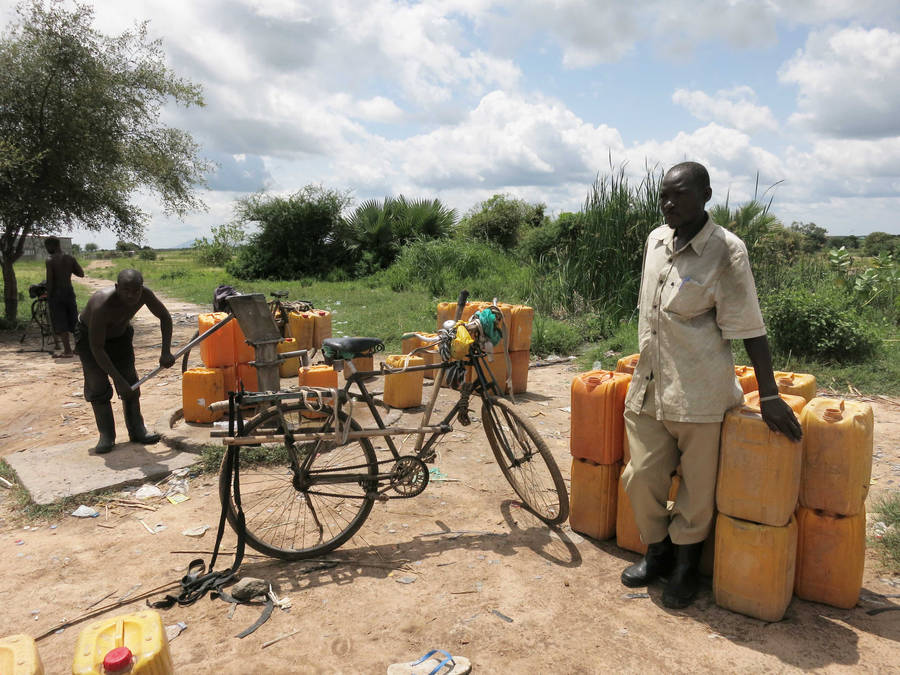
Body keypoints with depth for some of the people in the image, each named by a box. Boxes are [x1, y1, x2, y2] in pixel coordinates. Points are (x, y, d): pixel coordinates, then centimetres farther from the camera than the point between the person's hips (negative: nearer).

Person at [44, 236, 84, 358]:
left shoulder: (50, 261, -11)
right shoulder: (70, 258, 3)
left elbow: (49, 281, -13)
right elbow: (81, 273, 6)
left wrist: (48, 297, -6)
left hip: (56, 293, -5)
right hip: (69, 291, 5)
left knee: (60, 324, 0)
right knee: (74, 321, 13)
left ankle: (67, 350, -2)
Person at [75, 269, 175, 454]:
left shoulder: (145, 294, -28)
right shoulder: (102, 305, -42)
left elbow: (165, 316, -9)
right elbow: (97, 348, -35)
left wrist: (166, 351, -18)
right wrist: (118, 380, -36)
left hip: (119, 334, 4)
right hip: (89, 335, -4)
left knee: (130, 379, -1)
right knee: (97, 384, -12)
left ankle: (136, 430, 7)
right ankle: (106, 435, -3)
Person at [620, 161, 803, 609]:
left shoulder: (725, 251, -11)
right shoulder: (655, 240, 7)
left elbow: (750, 328, -11)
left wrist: (769, 396, -11)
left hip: (697, 392, -5)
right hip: (648, 387, 6)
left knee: (696, 488, 8)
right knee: (641, 478, 9)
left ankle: (686, 566, 31)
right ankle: (657, 552, 34)